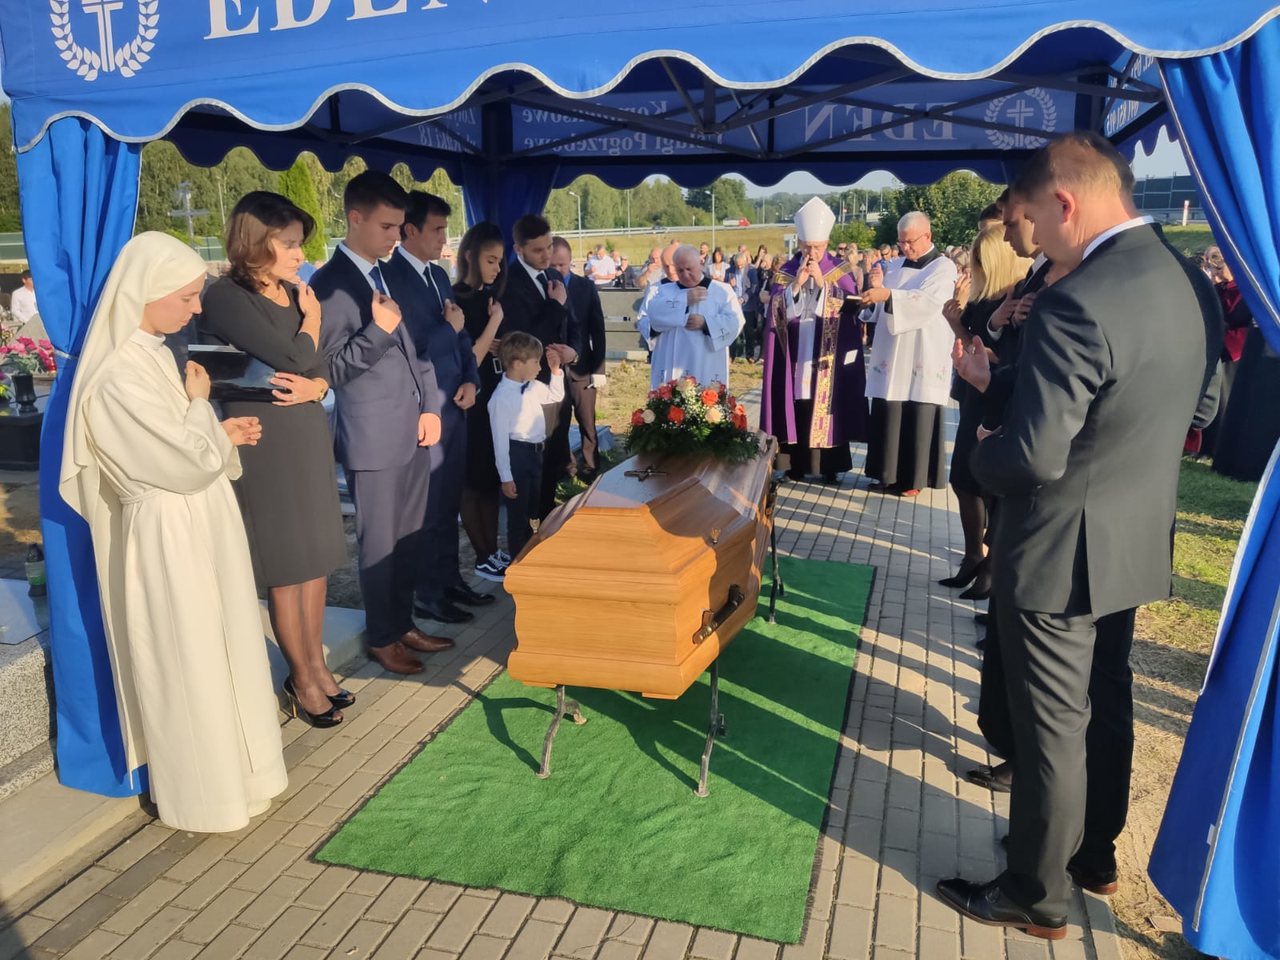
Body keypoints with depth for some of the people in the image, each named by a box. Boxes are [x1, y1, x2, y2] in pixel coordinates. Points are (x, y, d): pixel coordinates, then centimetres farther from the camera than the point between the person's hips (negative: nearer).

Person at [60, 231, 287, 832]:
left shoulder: (152, 353, 5)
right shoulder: (120, 376, -24)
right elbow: (192, 460, -22)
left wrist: (221, 434, 2)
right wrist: (199, 401, -8)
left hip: (198, 528, 9)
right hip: (169, 538, -9)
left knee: (218, 655, 20)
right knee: (187, 667, 6)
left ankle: (227, 770, 38)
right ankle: (204, 797, 25)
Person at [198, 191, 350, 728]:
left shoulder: (292, 292, 10)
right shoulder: (226, 297, -12)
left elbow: (323, 366, 10)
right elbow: (292, 358, -20)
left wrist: (314, 388, -12)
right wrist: (312, 318, -2)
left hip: (308, 435, 7)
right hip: (264, 441, -7)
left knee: (316, 556, 11)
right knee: (286, 564, 3)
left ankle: (316, 666, 24)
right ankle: (303, 679, 17)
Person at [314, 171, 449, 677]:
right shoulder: (330, 285, -11)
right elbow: (329, 370, -12)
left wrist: (430, 406, 5)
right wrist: (378, 331, -23)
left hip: (414, 429, 7)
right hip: (373, 438, -7)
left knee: (410, 538, 15)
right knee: (380, 544, 6)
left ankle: (403, 624, 31)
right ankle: (381, 638, 22)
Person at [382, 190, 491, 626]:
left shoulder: (439, 274, 13)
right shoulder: (390, 277, -14)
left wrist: (471, 379, 1)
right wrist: (449, 328, -10)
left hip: (454, 405, 8)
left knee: (450, 500, 16)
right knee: (427, 505, 4)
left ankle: (449, 578, 30)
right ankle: (427, 594, 17)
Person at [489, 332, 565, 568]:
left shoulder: (533, 387, 2)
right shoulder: (502, 397, -21)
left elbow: (556, 396, 23)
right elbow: (500, 439, -20)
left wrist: (556, 369, 7)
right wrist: (506, 478, -19)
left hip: (535, 453, 9)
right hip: (517, 455, -8)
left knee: (533, 511, 23)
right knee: (518, 514, 7)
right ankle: (518, 561, 24)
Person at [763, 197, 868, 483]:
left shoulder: (840, 270, 2)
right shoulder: (785, 271, 5)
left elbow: (851, 307, -8)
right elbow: (777, 310, -4)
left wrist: (822, 283, -16)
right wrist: (797, 284, -17)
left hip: (828, 354, -1)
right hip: (794, 354, 2)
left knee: (828, 406, -1)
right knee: (796, 406, 2)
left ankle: (830, 466, 7)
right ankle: (798, 463, 11)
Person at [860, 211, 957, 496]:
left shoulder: (944, 268, -3)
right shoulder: (895, 266, 13)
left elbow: (929, 301, -22)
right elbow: (880, 307, 11)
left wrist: (888, 295, -33)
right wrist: (877, 289, -10)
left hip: (923, 358, -5)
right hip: (891, 356, 5)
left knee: (918, 418, 0)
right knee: (887, 415, 6)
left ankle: (914, 477, 10)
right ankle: (889, 473, 17)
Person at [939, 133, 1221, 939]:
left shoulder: (1077, 303, -27)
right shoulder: (1192, 284, 2)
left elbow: (1034, 455, -29)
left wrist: (984, 458, -6)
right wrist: (1002, 378, 11)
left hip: (1064, 550, -8)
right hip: (1138, 541, 9)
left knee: (1053, 727, 7)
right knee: (1107, 705, 23)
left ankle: (1036, 896, 26)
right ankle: (1096, 854, 43)